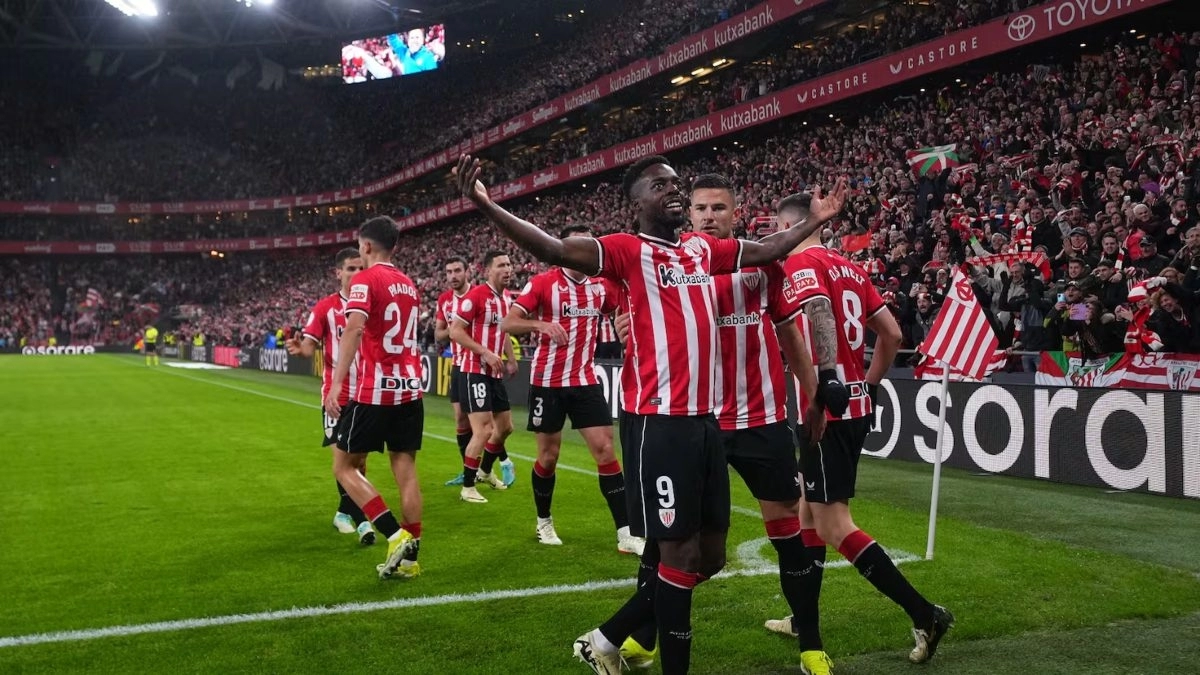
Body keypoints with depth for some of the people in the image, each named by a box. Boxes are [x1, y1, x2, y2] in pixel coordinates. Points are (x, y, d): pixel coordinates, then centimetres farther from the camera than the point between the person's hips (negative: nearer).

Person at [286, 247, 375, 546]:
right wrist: (300, 348, -31)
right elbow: (310, 345, -8)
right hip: (337, 394, -3)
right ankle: (361, 520, 0)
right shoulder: (325, 307, -3)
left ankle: (345, 511, 24)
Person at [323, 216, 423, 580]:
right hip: (408, 390, 7)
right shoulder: (409, 285, 15)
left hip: (373, 392, -7)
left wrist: (337, 384, -26)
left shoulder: (365, 280, -8)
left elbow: (354, 330, -22)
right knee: (406, 471, 7)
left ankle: (396, 536, -7)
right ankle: (409, 557, 9)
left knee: (345, 467, 5)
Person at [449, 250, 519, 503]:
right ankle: (468, 487, 2)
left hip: (495, 373, 9)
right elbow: (455, 331, -18)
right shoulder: (475, 295, -15)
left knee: (505, 427, 16)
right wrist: (486, 353, -21)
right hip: (475, 373, -9)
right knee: (484, 430, -11)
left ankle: (485, 471, 38)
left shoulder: (506, 299, 10)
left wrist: (511, 358, 13)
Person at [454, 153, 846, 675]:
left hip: (704, 418, 8)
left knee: (708, 555, 14)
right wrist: (485, 206, -32)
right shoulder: (628, 250, -6)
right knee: (680, 552, -3)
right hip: (658, 421, -8)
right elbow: (554, 249, -20)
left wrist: (817, 220, 36)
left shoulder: (703, 248, 15)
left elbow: (766, 249, 32)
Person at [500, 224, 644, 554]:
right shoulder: (543, 283, -9)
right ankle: (544, 522, 30)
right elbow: (507, 324, -14)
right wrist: (540, 324, -32)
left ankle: (626, 534, -2)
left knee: (605, 450, -4)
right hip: (548, 382, -3)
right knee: (549, 455, 7)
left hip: (586, 381, 3)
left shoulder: (602, 286, 4)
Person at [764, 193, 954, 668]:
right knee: (809, 511, 19)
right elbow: (892, 333, 16)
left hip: (829, 410, -9)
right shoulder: (848, 268, 16)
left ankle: (925, 614, -4)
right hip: (856, 406, 9)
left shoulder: (801, 261, -9)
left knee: (833, 526, -5)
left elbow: (820, 313, -28)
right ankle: (804, 619, 28)